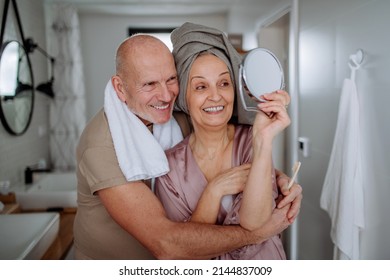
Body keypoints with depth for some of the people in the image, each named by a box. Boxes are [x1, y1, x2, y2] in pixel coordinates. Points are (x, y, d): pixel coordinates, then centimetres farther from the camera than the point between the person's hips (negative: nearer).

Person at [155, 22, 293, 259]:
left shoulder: (250, 141, -10)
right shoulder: (170, 165, -8)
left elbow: (252, 222, -21)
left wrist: (263, 140, -30)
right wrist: (215, 190, -20)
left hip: (260, 263, 0)